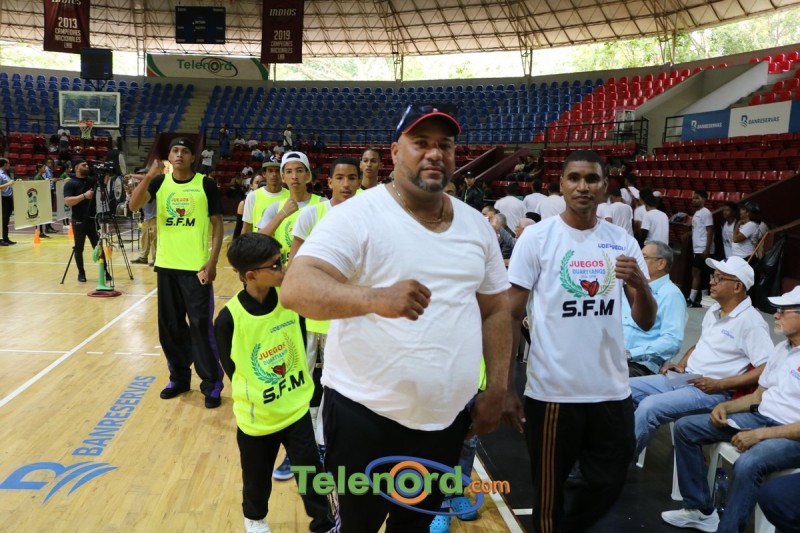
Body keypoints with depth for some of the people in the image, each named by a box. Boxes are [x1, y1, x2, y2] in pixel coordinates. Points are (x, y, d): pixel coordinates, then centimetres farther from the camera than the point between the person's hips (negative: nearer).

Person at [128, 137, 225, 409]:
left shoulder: (206, 184, -4)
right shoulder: (160, 182, 5)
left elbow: (217, 224, -2)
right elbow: (134, 205, -10)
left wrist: (212, 262, -11)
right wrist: (148, 176, -25)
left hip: (197, 267, -4)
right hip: (166, 266, 4)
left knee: (201, 326, -3)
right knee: (170, 326, 12)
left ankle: (212, 383, 9)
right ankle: (179, 377, 28)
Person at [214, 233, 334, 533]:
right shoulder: (229, 318, -21)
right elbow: (230, 368, -6)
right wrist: (250, 397, 0)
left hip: (297, 409, 2)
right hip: (256, 418, -1)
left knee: (311, 472, 9)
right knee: (257, 479, 21)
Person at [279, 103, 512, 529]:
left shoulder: (476, 226, 5)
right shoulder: (358, 216, -13)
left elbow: (496, 312, 13)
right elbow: (295, 289, -26)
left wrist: (496, 390, 8)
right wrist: (375, 297, -42)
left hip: (447, 419, 5)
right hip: (365, 417, -5)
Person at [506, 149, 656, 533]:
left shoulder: (622, 242, 3)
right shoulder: (537, 237, -7)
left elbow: (646, 322, 4)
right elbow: (511, 315, -5)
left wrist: (640, 284, -17)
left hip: (611, 390, 4)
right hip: (552, 391, -3)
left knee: (609, 483, 18)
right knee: (549, 490, 13)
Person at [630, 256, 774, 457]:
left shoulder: (750, 321, -13)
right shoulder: (713, 310, 13)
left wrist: (719, 385, -20)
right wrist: (681, 365, 9)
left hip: (711, 392, -9)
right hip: (684, 379, 9)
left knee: (649, 407, -28)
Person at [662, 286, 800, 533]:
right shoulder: (780, 349, 11)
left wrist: (760, 434, -24)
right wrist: (725, 406, 1)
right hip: (760, 417, 9)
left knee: (747, 464, -38)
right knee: (685, 428, -1)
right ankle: (701, 510, 6)